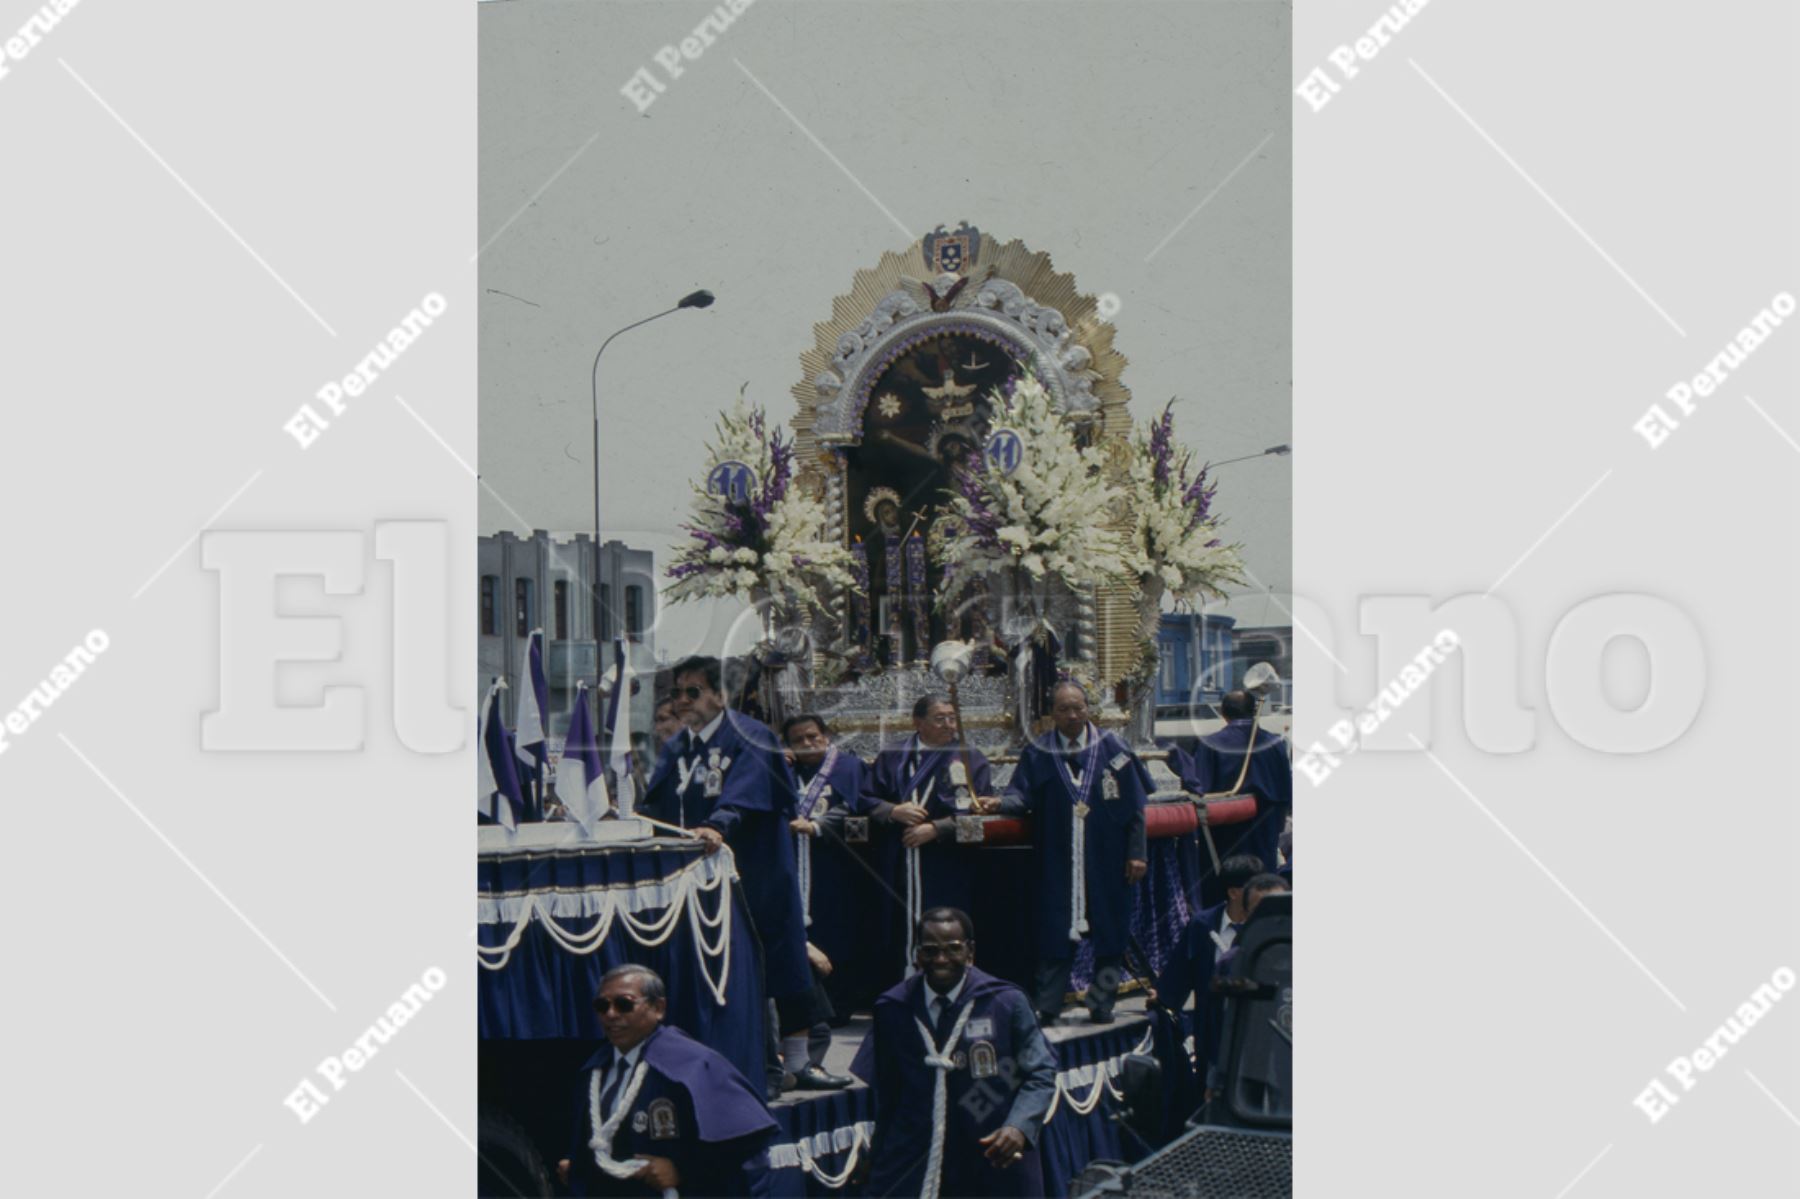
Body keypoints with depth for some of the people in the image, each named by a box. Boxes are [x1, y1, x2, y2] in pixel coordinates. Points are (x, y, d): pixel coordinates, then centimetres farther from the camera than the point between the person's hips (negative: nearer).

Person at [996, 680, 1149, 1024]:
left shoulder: (1112, 749, 2)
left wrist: (1137, 852, -2)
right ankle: (1045, 1007, 5)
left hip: (1106, 862, 0)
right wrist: (999, 802, -24)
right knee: (1055, 935, -1)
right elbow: (1020, 796, -2)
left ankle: (1101, 1003, 15)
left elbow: (1134, 805, 3)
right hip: (1058, 864, 0)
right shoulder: (1038, 754, 5)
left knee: (1109, 935, 4)